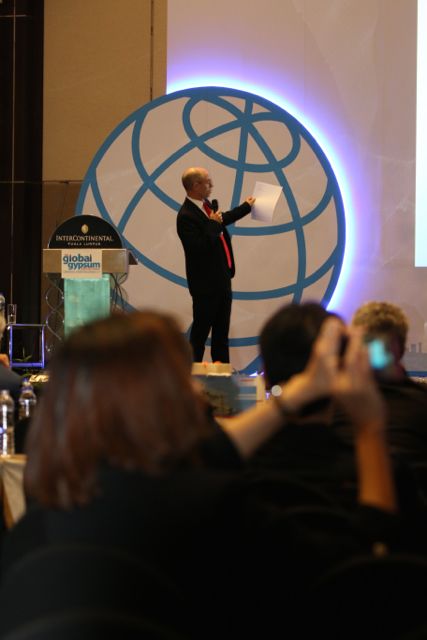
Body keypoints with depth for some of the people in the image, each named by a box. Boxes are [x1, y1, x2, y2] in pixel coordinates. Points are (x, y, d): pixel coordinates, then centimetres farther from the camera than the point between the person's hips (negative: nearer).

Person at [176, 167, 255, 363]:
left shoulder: (206, 206, 6)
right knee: (201, 330, -1)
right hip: (206, 282, -9)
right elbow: (200, 247, -30)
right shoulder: (186, 216, -22)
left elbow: (223, 219, 28)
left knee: (222, 330, 16)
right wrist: (213, 224, -24)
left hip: (222, 278, 9)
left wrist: (246, 206, 37)